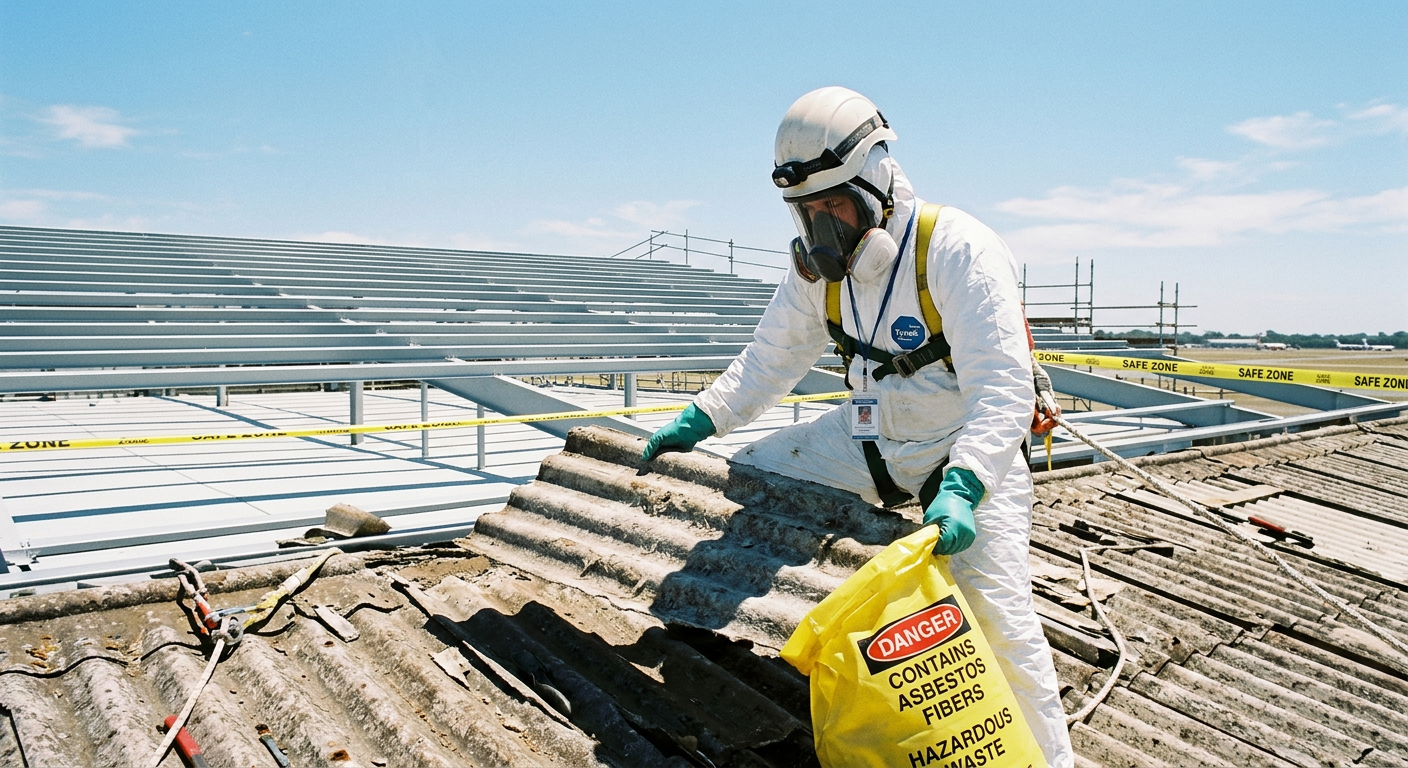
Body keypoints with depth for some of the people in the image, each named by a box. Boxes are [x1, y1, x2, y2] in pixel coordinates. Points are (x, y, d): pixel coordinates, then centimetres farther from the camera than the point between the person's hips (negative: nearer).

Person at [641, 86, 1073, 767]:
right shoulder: (819, 265, -4)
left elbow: (1003, 386, -31)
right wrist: (699, 419, -4)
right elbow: (772, 357, 7)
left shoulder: (957, 249, -25)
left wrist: (961, 488, -44)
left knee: (995, 608, -15)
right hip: (867, 438, 6)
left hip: (968, 452, -6)